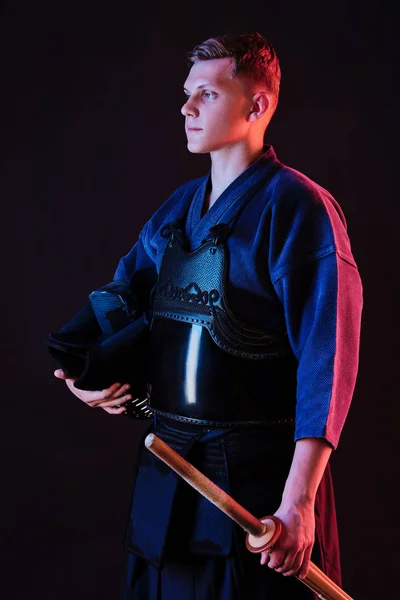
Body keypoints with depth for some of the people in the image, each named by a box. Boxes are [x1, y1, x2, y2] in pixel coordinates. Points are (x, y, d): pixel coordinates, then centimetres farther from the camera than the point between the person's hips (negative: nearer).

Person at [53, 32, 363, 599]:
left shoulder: (297, 207, -12)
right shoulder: (178, 208, 10)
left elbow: (327, 361, -18)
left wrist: (297, 502, -24)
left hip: (259, 472, -7)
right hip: (167, 468, 7)